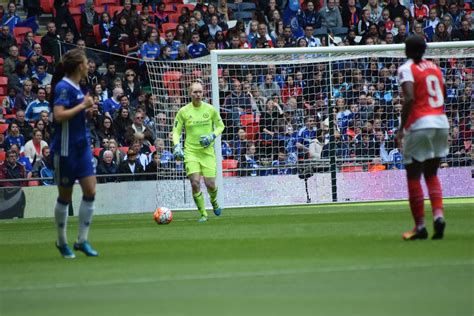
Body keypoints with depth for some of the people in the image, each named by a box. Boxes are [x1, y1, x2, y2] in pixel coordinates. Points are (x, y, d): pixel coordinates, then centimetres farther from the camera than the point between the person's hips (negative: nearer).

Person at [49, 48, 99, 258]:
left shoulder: (76, 87, 11)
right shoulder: (63, 87, -16)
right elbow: (59, 115, -27)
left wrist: (87, 108, 11)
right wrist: (83, 105, -21)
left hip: (81, 147, 8)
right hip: (65, 149, -8)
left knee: (90, 190, -1)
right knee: (65, 195, 4)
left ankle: (82, 240, 5)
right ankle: (62, 242, 20)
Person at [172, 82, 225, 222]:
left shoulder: (210, 109, 0)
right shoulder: (183, 111, -1)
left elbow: (220, 126, 11)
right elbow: (176, 131, 5)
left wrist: (212, 136, -7)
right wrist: (177, 146, -11)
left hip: (207, 151, 1)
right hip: (190, 151, -1)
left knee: (210, 184, -4)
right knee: (195, 183, -14)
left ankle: (214, 201, 32)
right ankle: (203, 214, 0)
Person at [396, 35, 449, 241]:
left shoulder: (406, 69, -6)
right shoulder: (434, 67, 14)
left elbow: (410, 98, -18)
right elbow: (442, 97, 16)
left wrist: (401, 128, -17)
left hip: (419, 124, -6)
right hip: (441, 122, 6)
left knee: (413, 176, 4)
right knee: (431, 174, 16)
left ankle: (420, 226, 3)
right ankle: (438, 214, -5)